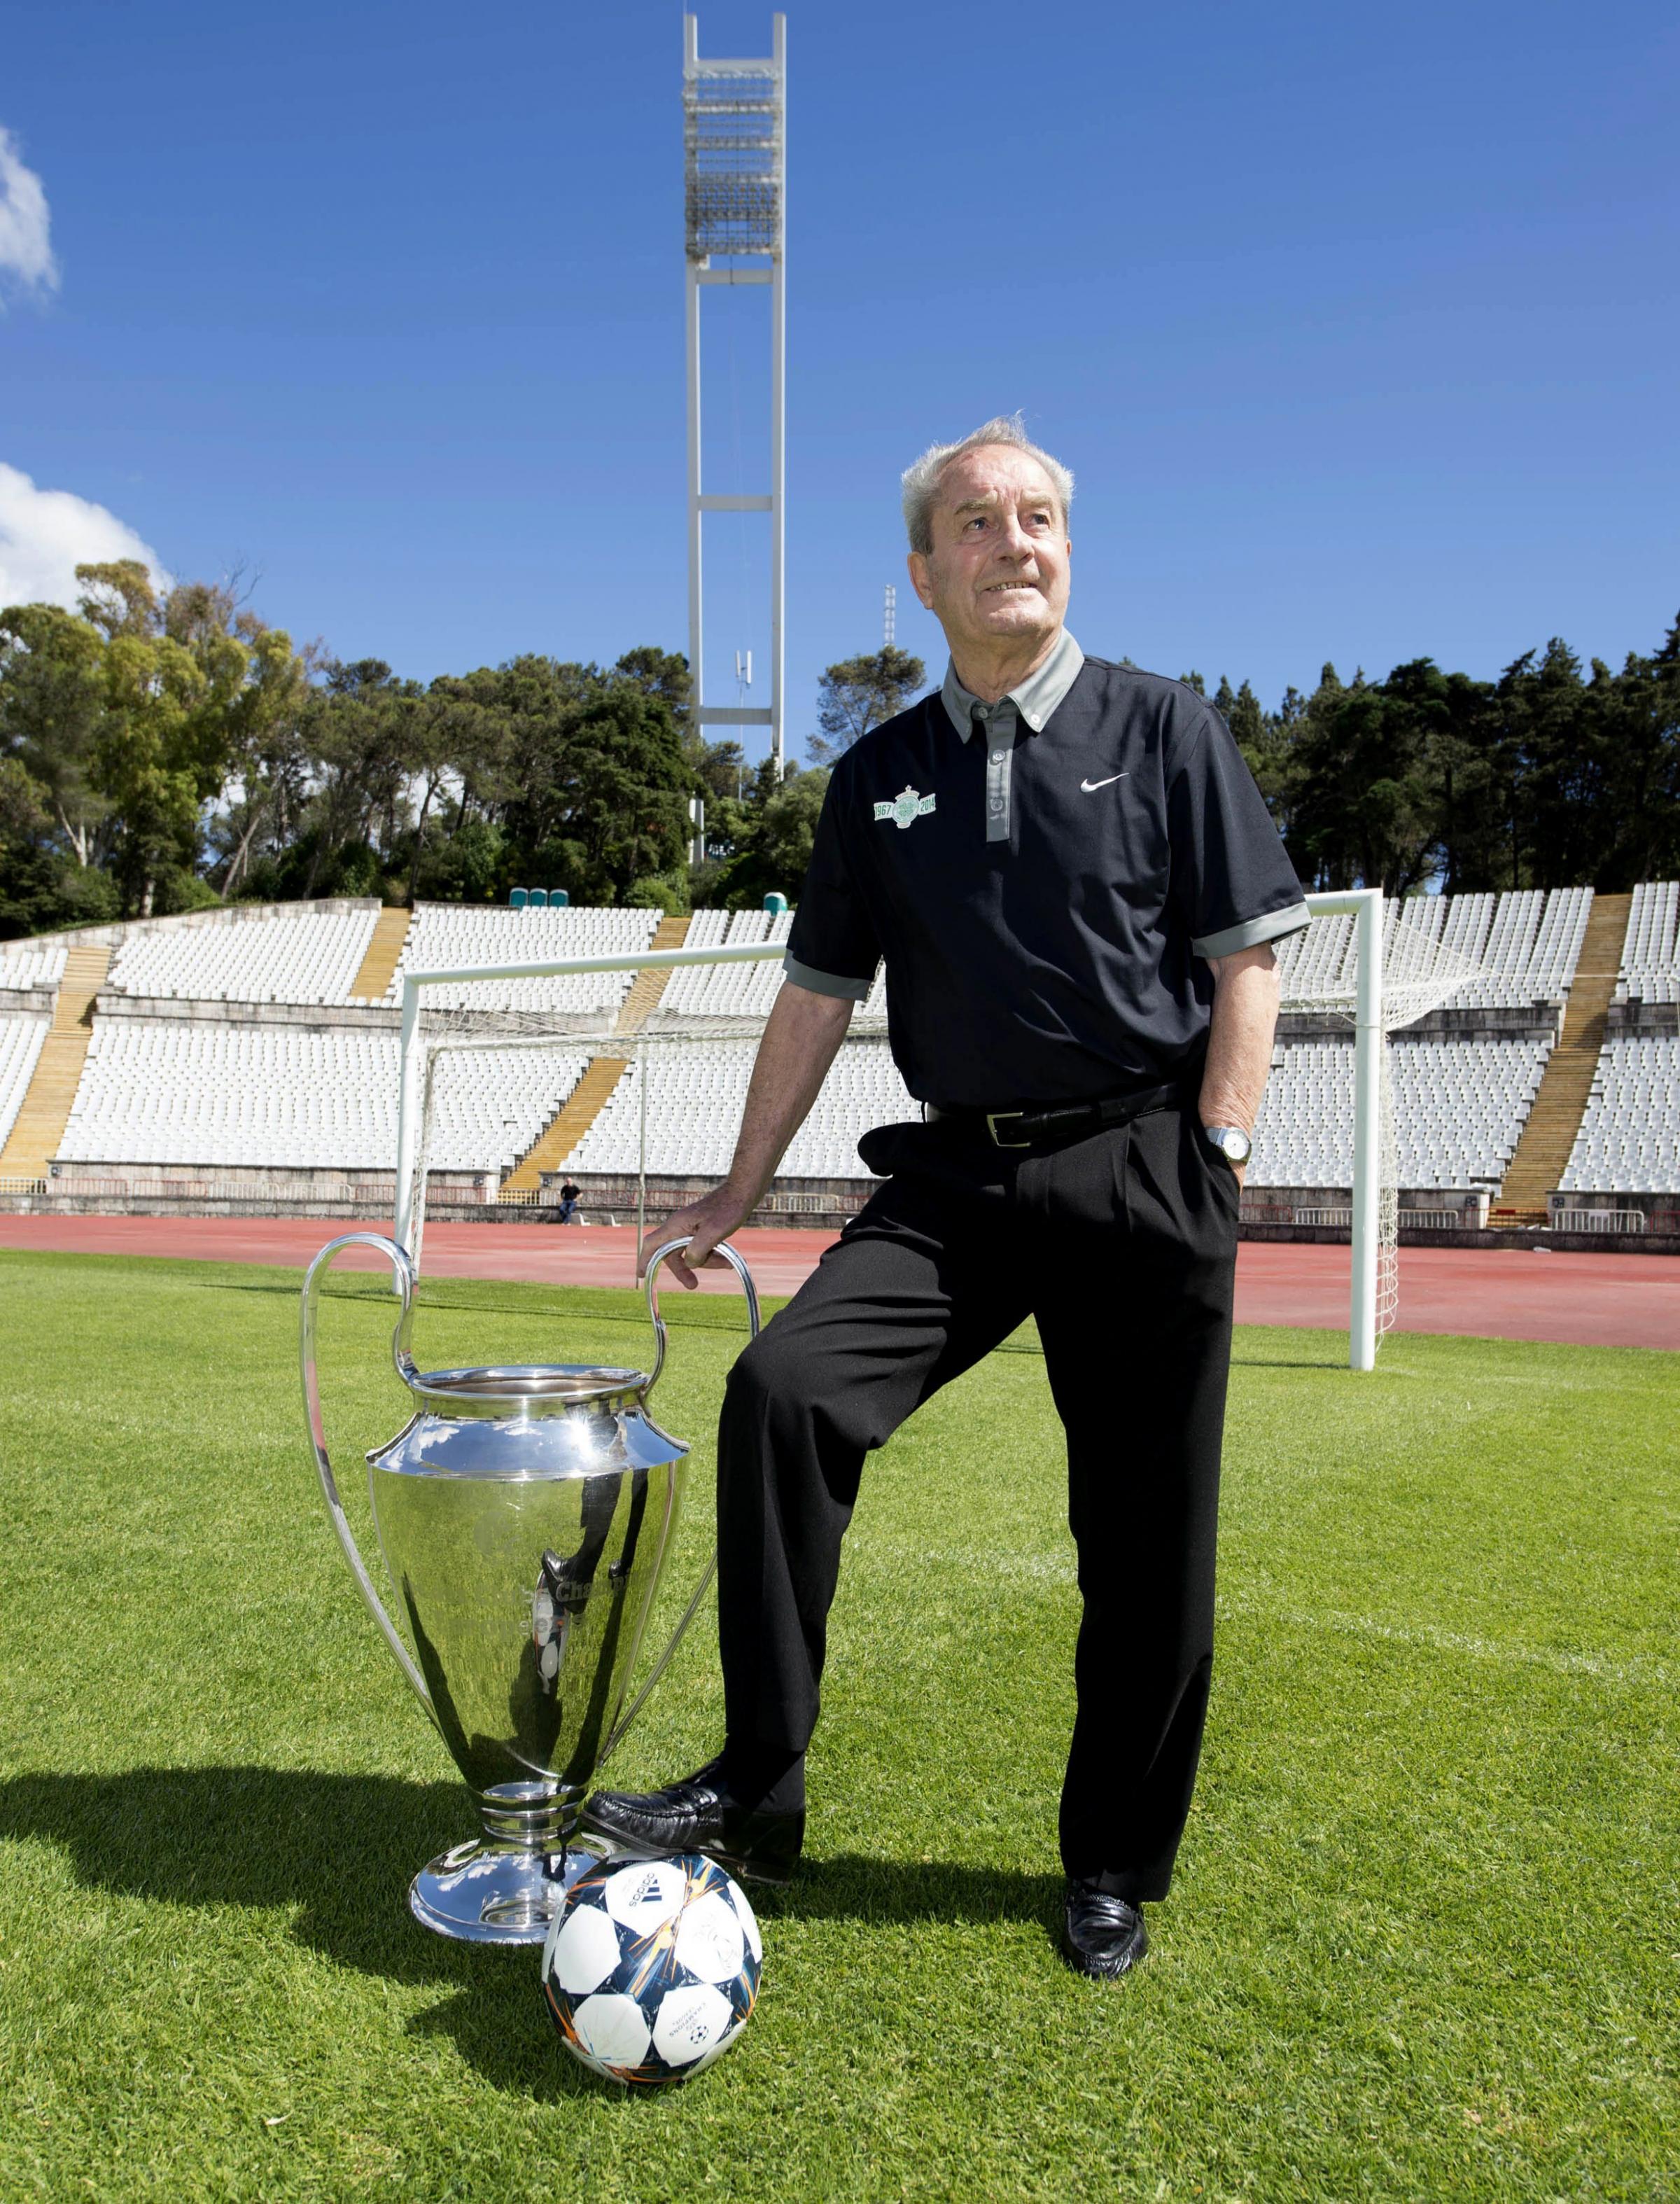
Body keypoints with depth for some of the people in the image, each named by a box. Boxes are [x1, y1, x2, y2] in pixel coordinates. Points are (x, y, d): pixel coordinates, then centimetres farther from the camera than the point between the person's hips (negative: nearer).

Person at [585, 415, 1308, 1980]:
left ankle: (1115, 1867, 24)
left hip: (1141, 1166, -2)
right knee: (782, 1391, -18)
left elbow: (1244, 959, 1)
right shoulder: (879, 776, 11)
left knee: (1145, 1539, 4)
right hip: (956, 1173, 3)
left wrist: (1216, 1161, -9)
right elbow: (818, 994, 13)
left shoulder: (1163, 731, 4)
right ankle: (757, 1790, -4)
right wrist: (739, 1190, 11)